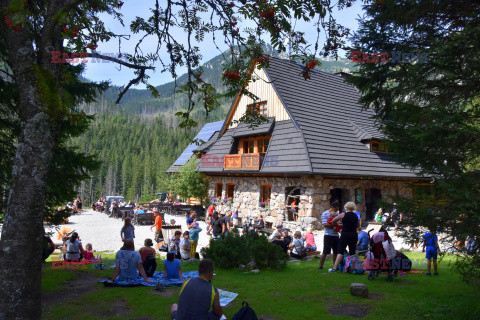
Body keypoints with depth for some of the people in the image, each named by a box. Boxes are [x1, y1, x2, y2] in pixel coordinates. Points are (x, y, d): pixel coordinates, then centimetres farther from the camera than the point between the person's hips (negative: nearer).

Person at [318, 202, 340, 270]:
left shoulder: (336, 214, 15)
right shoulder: (325, 214, -6)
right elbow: (325, 225, -15)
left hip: (335, 235, 7)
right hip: (328, 235, -6)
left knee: (335, 251, 12)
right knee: (325, 252, -5)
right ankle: (320, 266, 4)